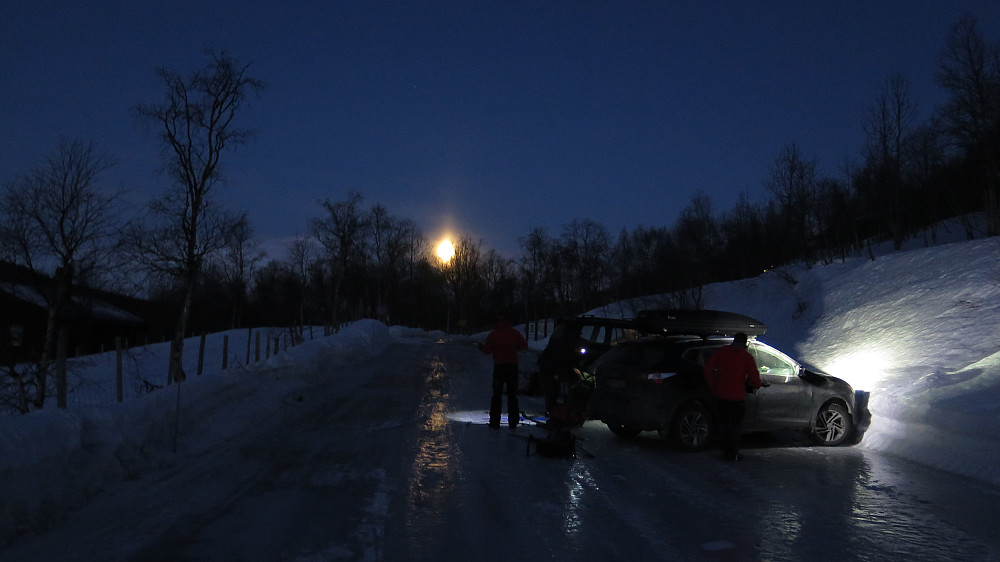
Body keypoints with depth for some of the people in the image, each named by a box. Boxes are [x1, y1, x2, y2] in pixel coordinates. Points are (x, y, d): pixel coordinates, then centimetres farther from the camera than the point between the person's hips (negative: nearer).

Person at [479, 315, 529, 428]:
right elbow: (524, 345, 1)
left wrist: (481, 347, 15)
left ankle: (495, 421, 1)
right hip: (513, 365, 2)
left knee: (497, 394, 4)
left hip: (499, 366, -1)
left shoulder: (493, 334, -1)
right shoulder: (514, 333, 4)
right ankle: (513, 421, 6)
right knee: (512, 394, 8)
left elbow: (488, 350, -5)